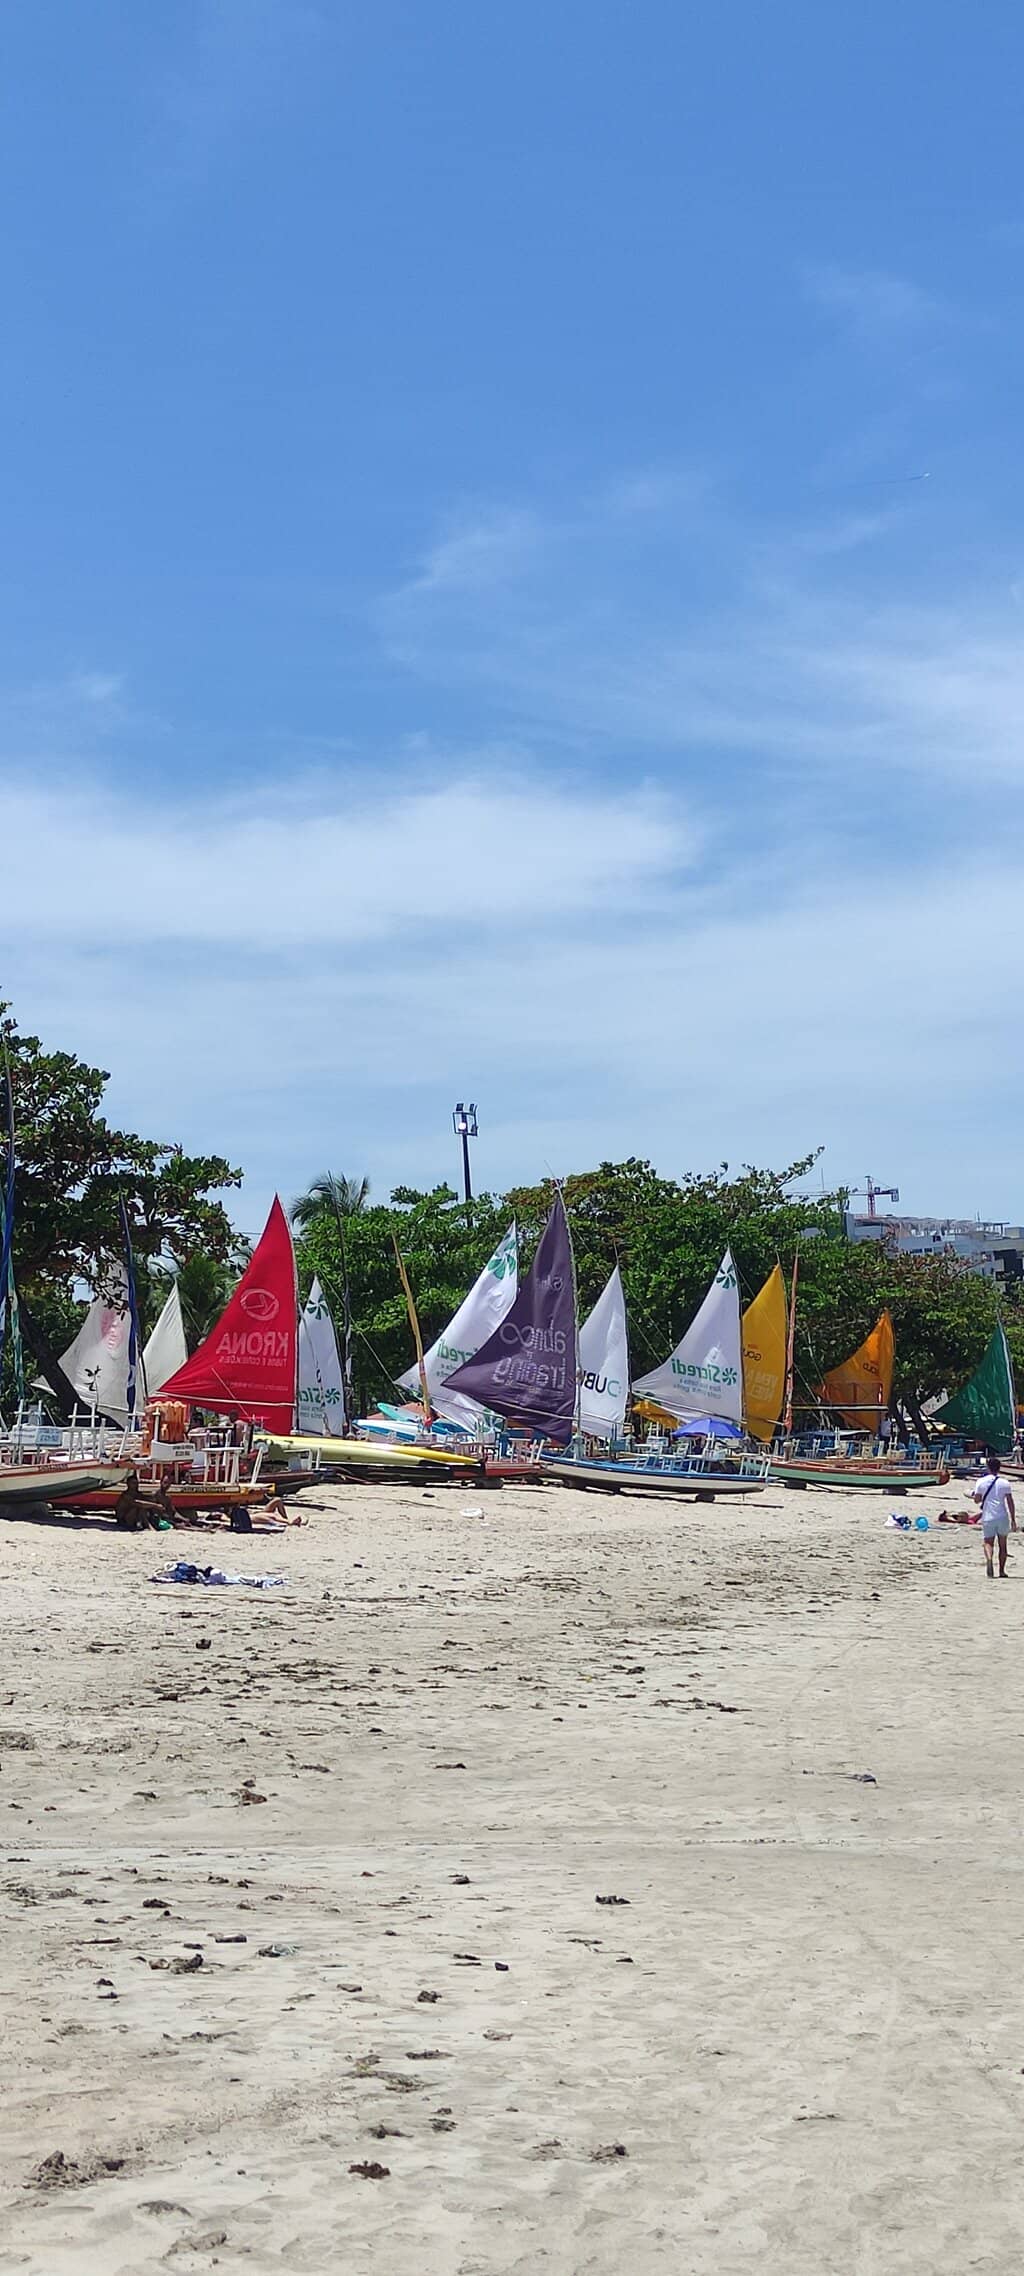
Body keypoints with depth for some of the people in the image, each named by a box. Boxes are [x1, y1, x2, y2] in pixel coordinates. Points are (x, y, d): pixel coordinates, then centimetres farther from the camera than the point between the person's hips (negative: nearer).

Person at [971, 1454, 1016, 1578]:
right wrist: (1013, 1520, 3)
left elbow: (977, 1499, 0)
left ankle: (989, 1559, -29)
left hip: (988, 1517, -1)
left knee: (988, 1542, 3)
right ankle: (1002, 1571, 14)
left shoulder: (981, 1482, -2)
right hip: (1002, 1517, 1)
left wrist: (973, 1494, 23)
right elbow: (1010, 1502, -1)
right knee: (1003, 1545, 14)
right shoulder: (1004, 1482, 0)